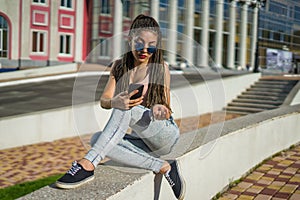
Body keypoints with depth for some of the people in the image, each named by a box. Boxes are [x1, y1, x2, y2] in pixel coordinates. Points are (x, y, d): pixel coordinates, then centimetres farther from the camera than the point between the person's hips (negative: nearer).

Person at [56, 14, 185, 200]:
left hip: (165, 134, -4)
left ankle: (87, 165, -37)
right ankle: (163, 167, -26)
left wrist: (159, 110, -30)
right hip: (140, 139, 5)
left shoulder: (161, 68, -5)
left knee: (126, 109, -30)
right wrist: (115, 102, -34)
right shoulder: (119, 66, 4)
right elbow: (104, 101, -9)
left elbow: (166, 111, -4)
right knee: (97, 139, -25)